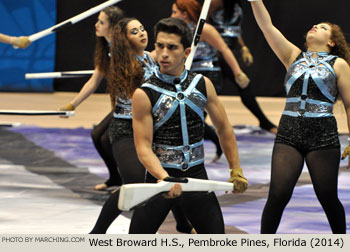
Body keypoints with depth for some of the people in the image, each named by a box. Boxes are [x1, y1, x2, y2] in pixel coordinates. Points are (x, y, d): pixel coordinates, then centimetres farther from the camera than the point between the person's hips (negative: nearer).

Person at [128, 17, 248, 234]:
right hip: (159, 176, -3)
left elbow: (224, 129, 13)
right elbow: (143, 146, -13)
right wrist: (164, 177, -29)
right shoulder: (144, 95, -9)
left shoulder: (203, 85, 1)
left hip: (197, 176, 3)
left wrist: (236, 170, 13)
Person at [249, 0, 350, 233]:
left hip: (323, 136, -2)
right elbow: (267, 26, 7)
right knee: (278, 195, -6)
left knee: (328, 197, 4)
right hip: (289, 134, 2)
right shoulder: (294, 56, 14)